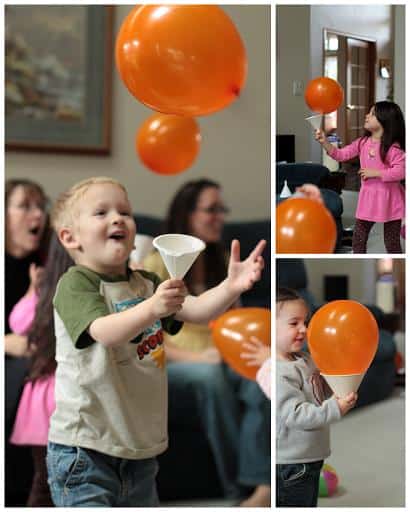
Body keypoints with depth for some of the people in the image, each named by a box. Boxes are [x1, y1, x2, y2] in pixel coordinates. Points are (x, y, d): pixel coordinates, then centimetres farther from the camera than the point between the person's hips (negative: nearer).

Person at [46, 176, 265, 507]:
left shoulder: (146, 284, 12)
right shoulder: (75, 284, -11)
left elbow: (196, 310, -1)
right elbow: (104, 332, -28)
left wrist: (231, 287, -21)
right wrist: (152, 309, -45)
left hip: (141, 448, 7)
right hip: (85, 448, -7)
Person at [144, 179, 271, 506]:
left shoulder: (224, 264, 15)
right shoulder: (156, 265, -3)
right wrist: (193, 356, -20)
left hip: (221, 364, 4)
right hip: (169, 372, -4)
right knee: (209, 374, -40)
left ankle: (262, 486, -45)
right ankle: (242, 490, -31)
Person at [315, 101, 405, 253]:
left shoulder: (392, 147, -19)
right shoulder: (362, 142, 1)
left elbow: (401, 171, -25)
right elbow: (341, 155, 2)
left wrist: (375, 173, -23)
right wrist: (324, 142, -11)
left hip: (389, 199, -6)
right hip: (368, 196, 6)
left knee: (391, 242, 6)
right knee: (358, 238, 12)